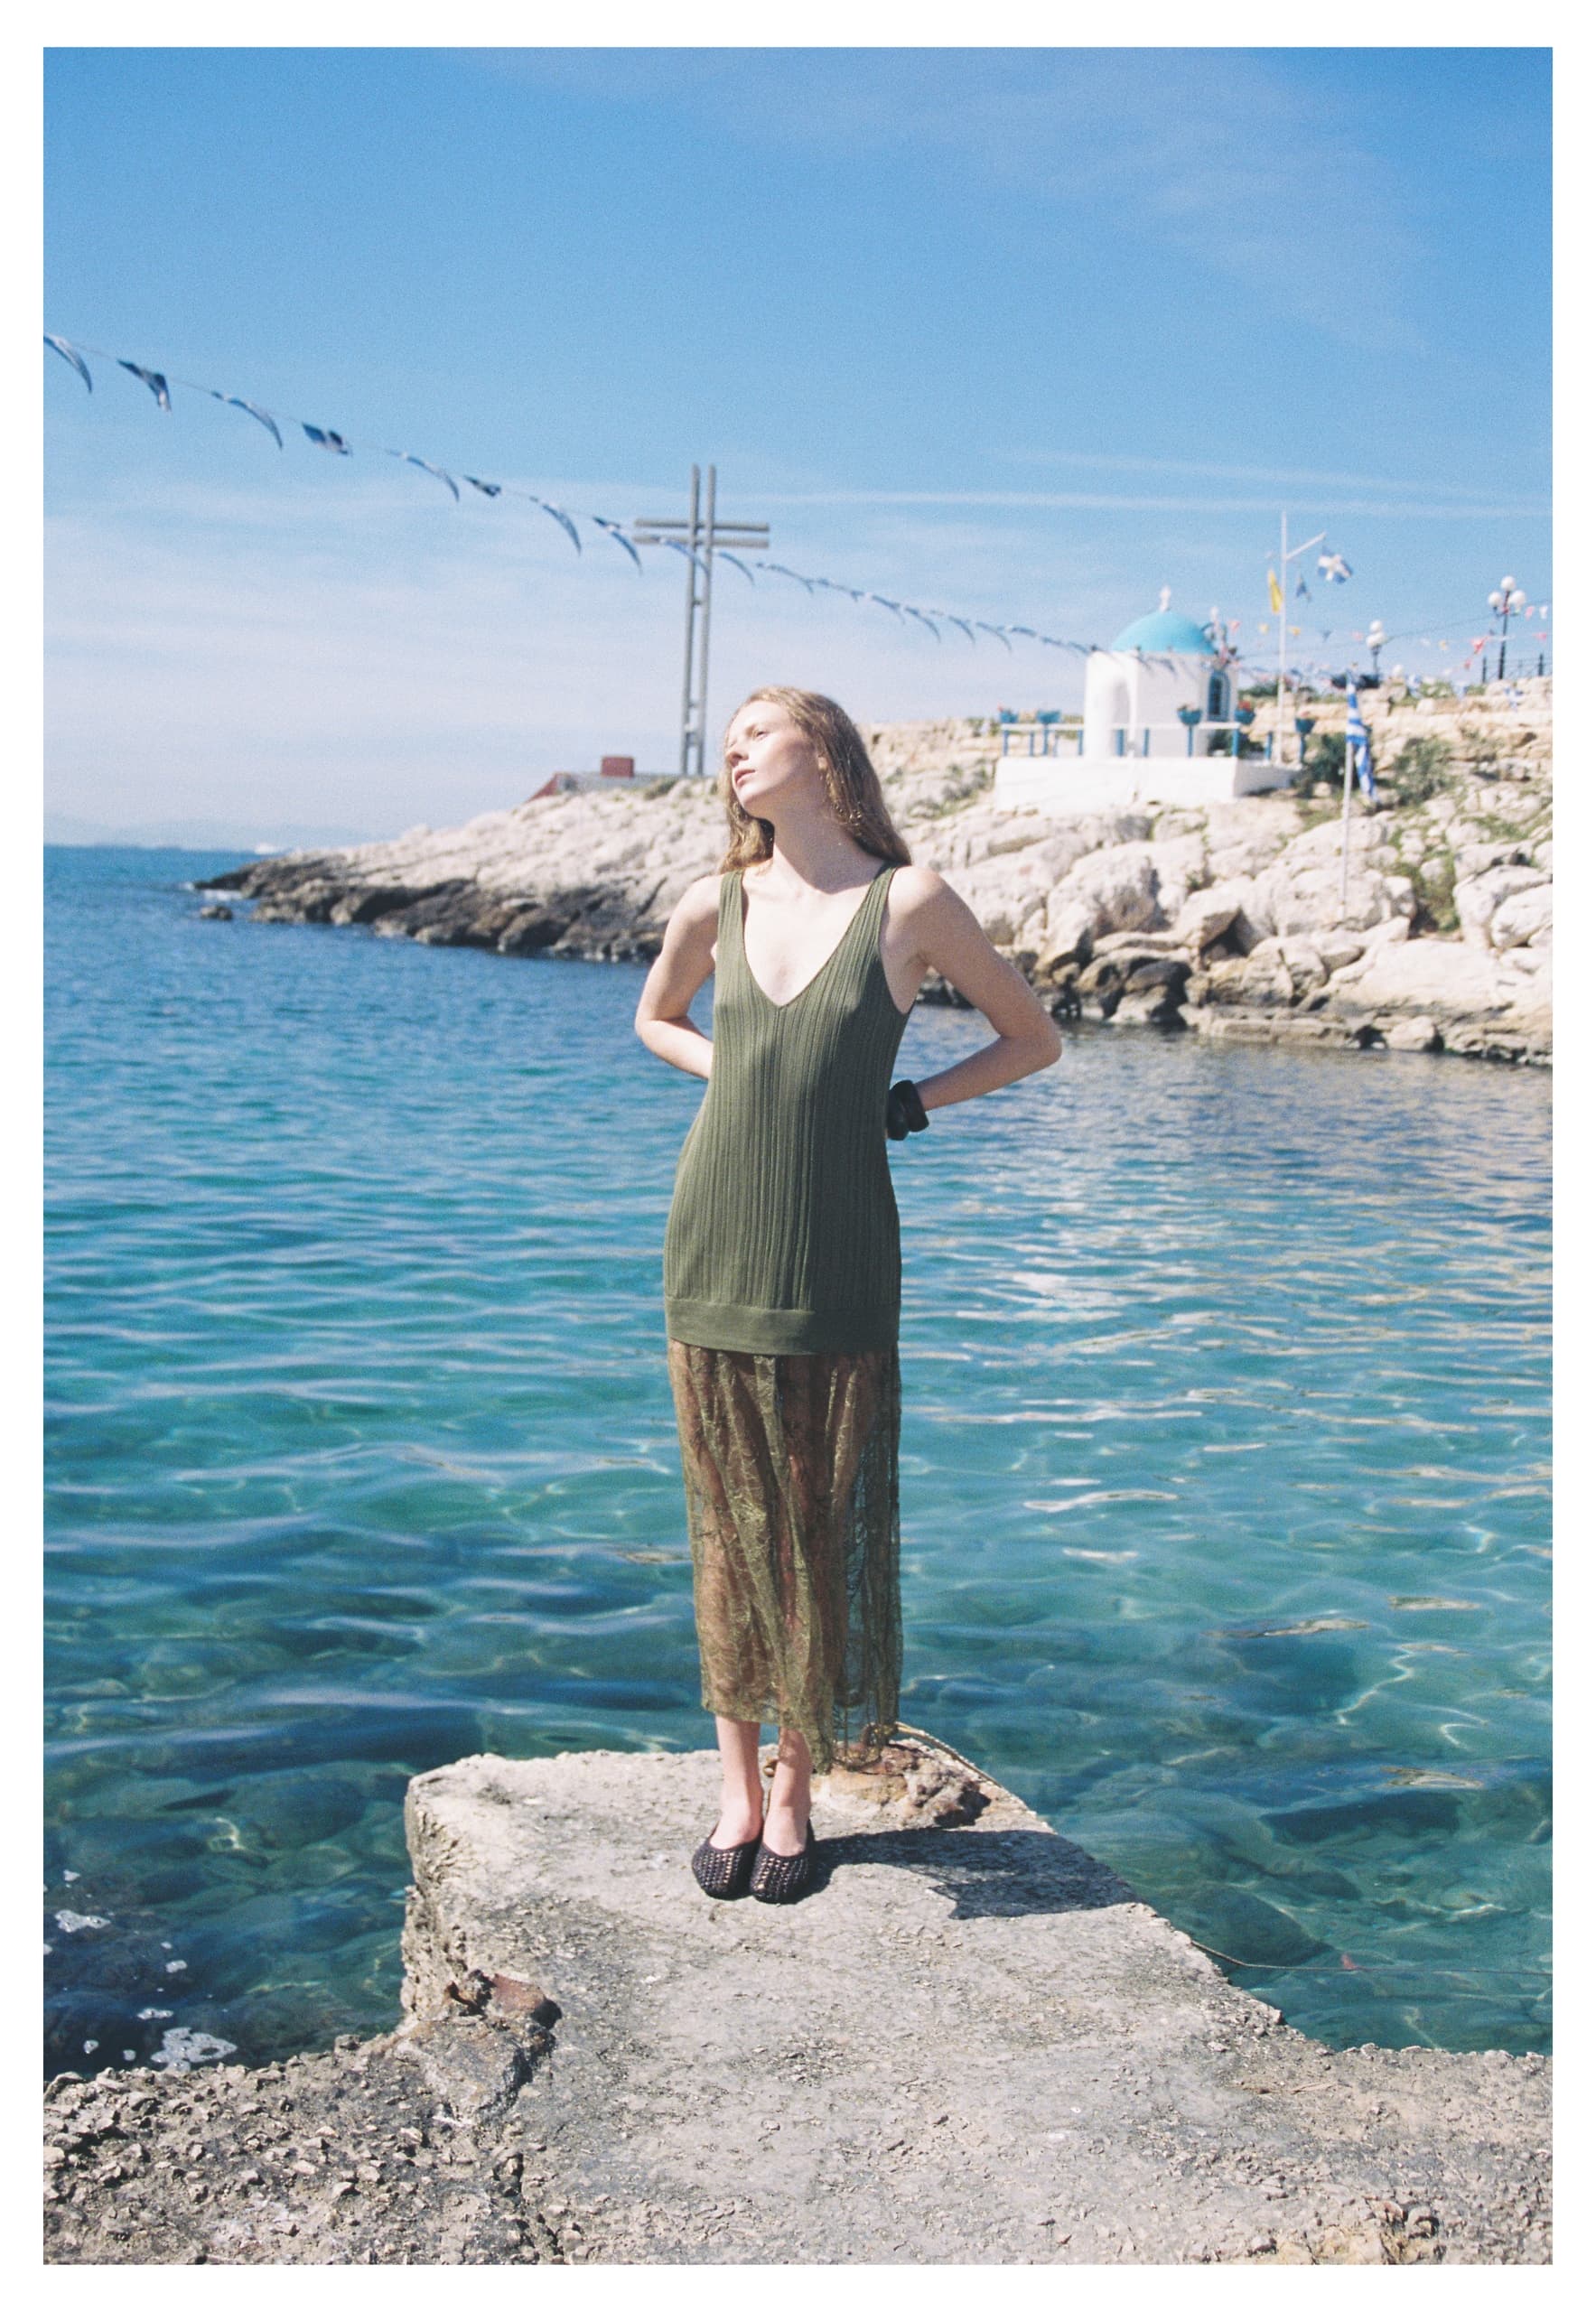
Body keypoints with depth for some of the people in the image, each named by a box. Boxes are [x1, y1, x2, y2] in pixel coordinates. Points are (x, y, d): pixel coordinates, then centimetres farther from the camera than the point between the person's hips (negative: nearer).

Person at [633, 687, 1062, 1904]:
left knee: (825, 1527, 4)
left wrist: (909, 1103, -2)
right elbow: (657, 1017, 25)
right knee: (727, 1521, 7)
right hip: (715, 1247, 3)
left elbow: (1036, 1037, 6)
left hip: (835, 1264, -2)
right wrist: (743, 1075, 7)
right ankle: (736, 1786, 20)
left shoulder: (908, 901, -4)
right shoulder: (715, 905, 5)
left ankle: (796, 1791, 18)